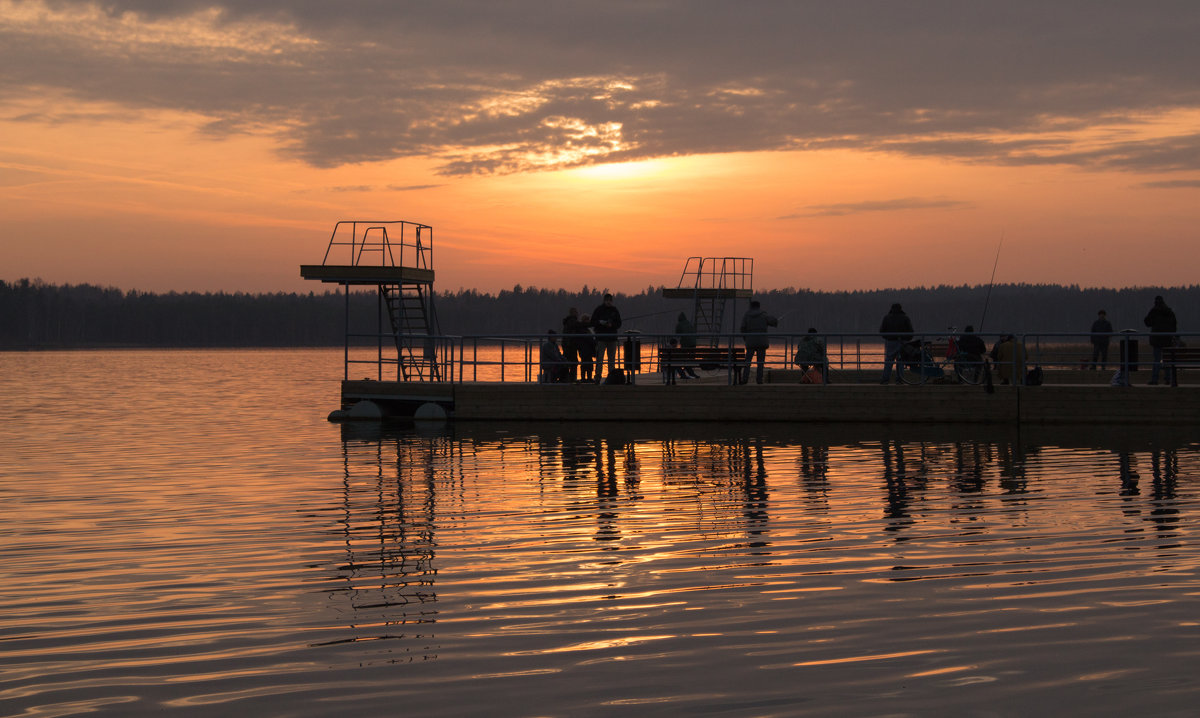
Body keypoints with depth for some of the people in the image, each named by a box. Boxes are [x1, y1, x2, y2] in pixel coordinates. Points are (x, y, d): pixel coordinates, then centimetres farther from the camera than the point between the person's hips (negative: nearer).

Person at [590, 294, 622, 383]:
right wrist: (600, 322, -18)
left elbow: (619, 324, 9)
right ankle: (597, 378, -6)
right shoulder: (598, 310, 1)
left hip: (612, 338, 3)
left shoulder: (615, 311, 9)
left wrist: (611, 325, -11)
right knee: (599, 358, -7)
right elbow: (593, 322, 1)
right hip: (601, 338, -3)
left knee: (612, 359, 7)